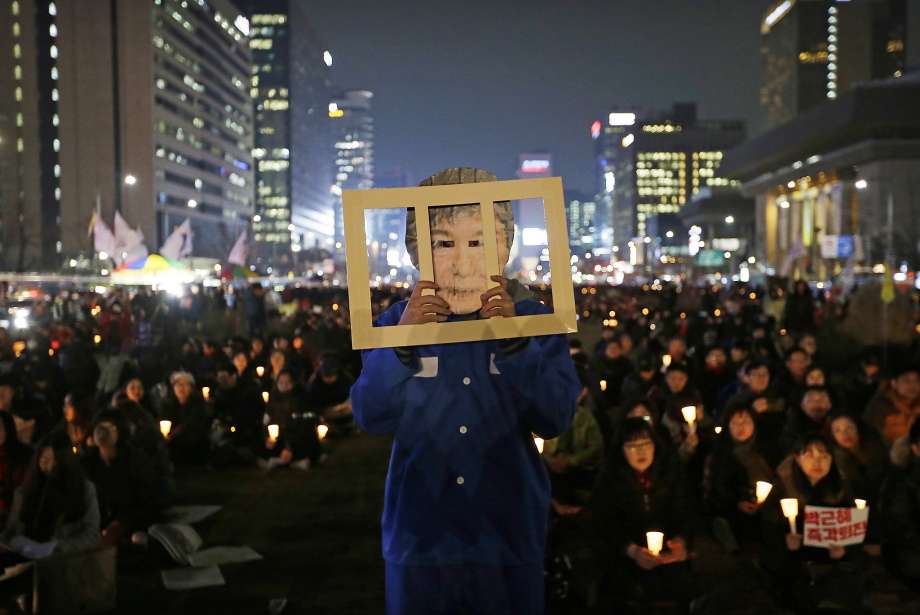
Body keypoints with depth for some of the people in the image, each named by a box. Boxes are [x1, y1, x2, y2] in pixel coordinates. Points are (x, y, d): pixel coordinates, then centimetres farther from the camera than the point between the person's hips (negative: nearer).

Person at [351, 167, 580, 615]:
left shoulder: (534, 321, -3)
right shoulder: (399, 322, -1)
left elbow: (555, 420, -14)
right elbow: (371, 417, -12)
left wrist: (514, 341, -26)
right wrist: (403, 342, -26)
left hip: (508, 535, 0)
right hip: (420, 537, 1)